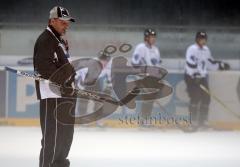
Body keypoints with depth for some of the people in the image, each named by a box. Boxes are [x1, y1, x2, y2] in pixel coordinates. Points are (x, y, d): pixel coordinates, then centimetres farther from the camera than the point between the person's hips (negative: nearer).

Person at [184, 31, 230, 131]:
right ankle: (194, 123, -10)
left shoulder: (206, 50, 13)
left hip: (202, 78, 8)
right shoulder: (192, 49, -13)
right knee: (195, 99, -13)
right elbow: (190, 63, -22)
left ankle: (203, 121, 14)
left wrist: (221, 65, 14)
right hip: (192, 78, -8)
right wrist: (195, 74, -29)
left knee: (206, 98, 4)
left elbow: (210, 63, 23)